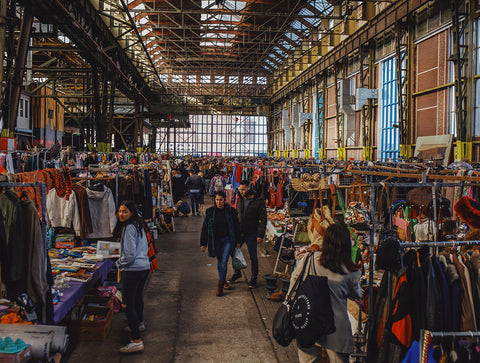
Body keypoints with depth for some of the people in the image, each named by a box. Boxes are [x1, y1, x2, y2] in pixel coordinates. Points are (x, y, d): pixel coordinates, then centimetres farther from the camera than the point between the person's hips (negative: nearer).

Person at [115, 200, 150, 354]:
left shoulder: (129, 228, -17)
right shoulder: (139, 225, 12)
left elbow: (129, 254, -21)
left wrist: (119, 264, -3)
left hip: (133, 270, -10)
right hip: (145, 266, 10)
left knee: (128, 304, -8)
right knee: (138, 297, 29)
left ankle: (136, 341, -11)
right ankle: (139, 324, 51)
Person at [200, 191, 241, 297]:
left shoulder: (231, 211, -5)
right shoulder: (210, 212, -2)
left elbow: (237, 227, 3)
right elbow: (205, 228, 2)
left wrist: (237, 242, 2)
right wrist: (203, 243, 1)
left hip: (228, 240, -2)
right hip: (216, 240, 2)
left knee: (224, 261, -9)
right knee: (219, 261, 11)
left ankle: (220, 285, 2)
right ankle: (223, 281, 31)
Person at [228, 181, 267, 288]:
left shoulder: (259, 201, -12)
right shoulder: (240, 200, 5)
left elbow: (263, 219, -11)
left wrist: (260, 235, -16)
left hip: (252, 234, -5)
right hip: (239, 232, 5)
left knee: (253, 257, 5)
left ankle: (253, 279, 21)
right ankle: (237, 273, 32)